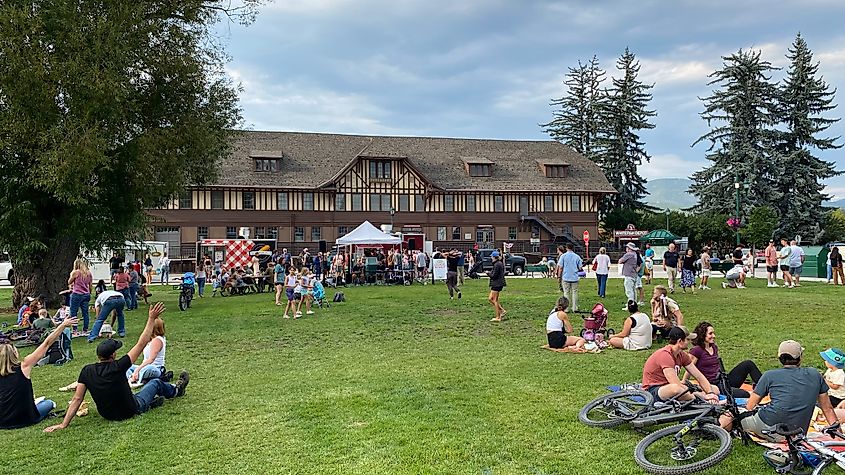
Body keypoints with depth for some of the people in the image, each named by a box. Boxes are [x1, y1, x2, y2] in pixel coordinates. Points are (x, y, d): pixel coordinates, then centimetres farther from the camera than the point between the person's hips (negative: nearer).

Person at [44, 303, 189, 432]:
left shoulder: (87, 371, -15)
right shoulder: (117, 367, -28)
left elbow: (76, 399, -16)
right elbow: (141, 344, -24)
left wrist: (64, 424, -9)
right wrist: (151, 319, -19)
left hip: (107, 414, 4)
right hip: (131, 411, -4)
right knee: (156, 382, 21)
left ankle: (152, 401, 44)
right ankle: (176, 390, 49)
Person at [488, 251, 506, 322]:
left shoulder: (497, 265, -18)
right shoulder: (500, 263, 14)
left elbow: (494, 275, -20)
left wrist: (489, 273, -1)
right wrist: (491, 273, 7)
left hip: (497, 284, -10)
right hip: (497, 284, 10)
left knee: (495, 300, -2)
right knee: (490, 298, 15)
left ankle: (497, 317, 3)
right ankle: (502, 310, 14)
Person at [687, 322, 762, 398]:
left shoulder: (714, 347, 15)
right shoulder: (696, 350, -11)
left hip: (725, 380, 9)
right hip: (716, 386, -9)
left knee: (748, 364, -5)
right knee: (746, 395, -31)